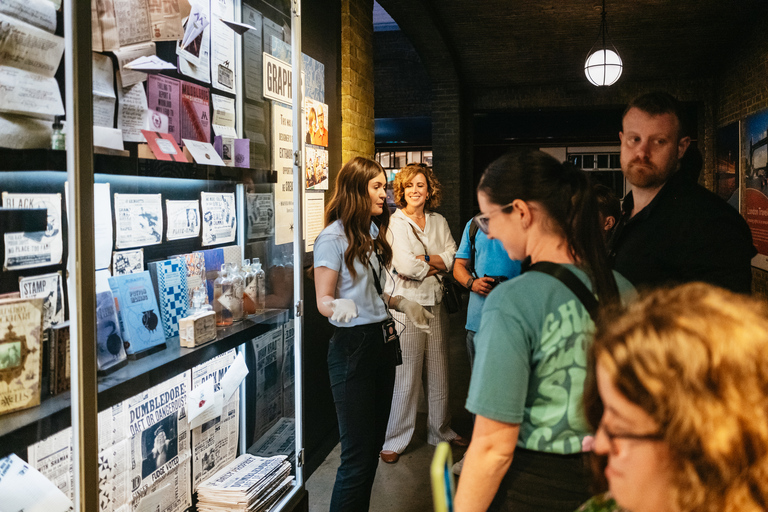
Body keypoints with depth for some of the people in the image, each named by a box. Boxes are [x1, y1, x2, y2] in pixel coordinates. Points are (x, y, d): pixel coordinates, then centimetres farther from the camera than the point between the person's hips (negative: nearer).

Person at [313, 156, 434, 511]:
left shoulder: (372, 233, 13)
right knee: (358, 454, -4)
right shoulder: (333, 238, -13)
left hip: (382, 341, 9)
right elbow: (323, 300, -14)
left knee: (374, 443, 15)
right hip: (352, 346, -8)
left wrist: (402, 305, 14)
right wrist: (340, 306, -34)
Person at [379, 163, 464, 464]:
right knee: (405, 374, -3)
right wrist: (435, 266, -1)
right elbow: (405, 266, -17)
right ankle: (395, 440, 8)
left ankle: (441, 430, 30)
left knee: (438, 371, 14)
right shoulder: (394, 223, -6)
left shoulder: (439, 222, 12)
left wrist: (422, 260, -12)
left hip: (435, 302, 6)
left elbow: (452, 258, 2)